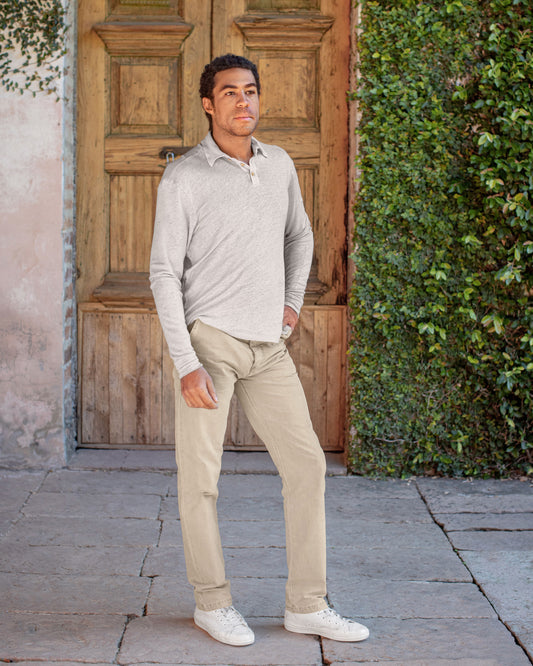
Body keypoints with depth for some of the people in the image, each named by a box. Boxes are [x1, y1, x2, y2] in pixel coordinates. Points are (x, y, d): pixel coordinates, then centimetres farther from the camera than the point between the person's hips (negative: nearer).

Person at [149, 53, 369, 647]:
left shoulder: (279, 166, 10)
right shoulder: (184, 177, -6)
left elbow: (299, 234, 29)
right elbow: (164, 272, -8)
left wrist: (293, 302, 15)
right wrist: (186, 365, -15)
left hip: (267, 346, 5)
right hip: (209, 337, -5)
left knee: (306, 464, 3)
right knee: (200, 477, -1)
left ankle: (306, 605, 12)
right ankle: (212, 602, 17)